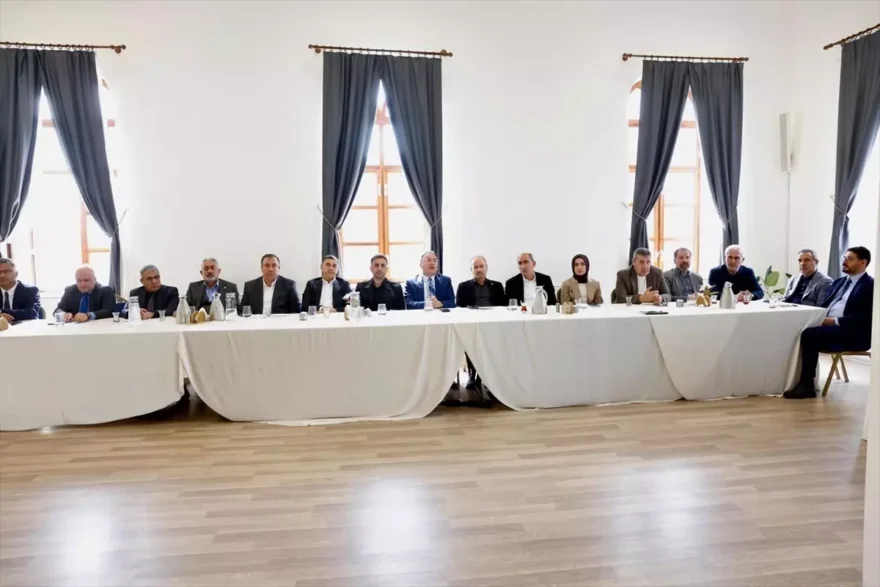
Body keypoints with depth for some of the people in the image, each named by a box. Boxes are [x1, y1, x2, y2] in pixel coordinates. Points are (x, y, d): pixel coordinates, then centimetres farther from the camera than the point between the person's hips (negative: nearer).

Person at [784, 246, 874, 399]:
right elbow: (823, 305, 18)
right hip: (827, 326, 8)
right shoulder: (839, 282, 21)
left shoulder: (870, 285, -4)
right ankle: (798, 378, -17)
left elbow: (863, 319, -15)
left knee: (809, 334, -30)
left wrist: (834, 321, -20)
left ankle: (807, 385, -23)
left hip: (853, 333, -8)